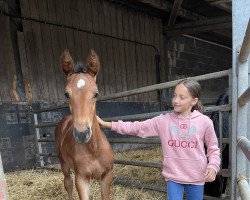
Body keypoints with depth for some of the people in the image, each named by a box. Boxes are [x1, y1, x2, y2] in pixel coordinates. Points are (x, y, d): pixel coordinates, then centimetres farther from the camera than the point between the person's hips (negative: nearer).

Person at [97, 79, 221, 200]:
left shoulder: (204, 121, -9)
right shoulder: (163, 121, -8)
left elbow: (213, 148, 2)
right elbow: (137, 127, -9)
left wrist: (213, 166, -16)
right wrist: (108, 124, -14)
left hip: (196, 177, 0)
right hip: (173, 176, 0)